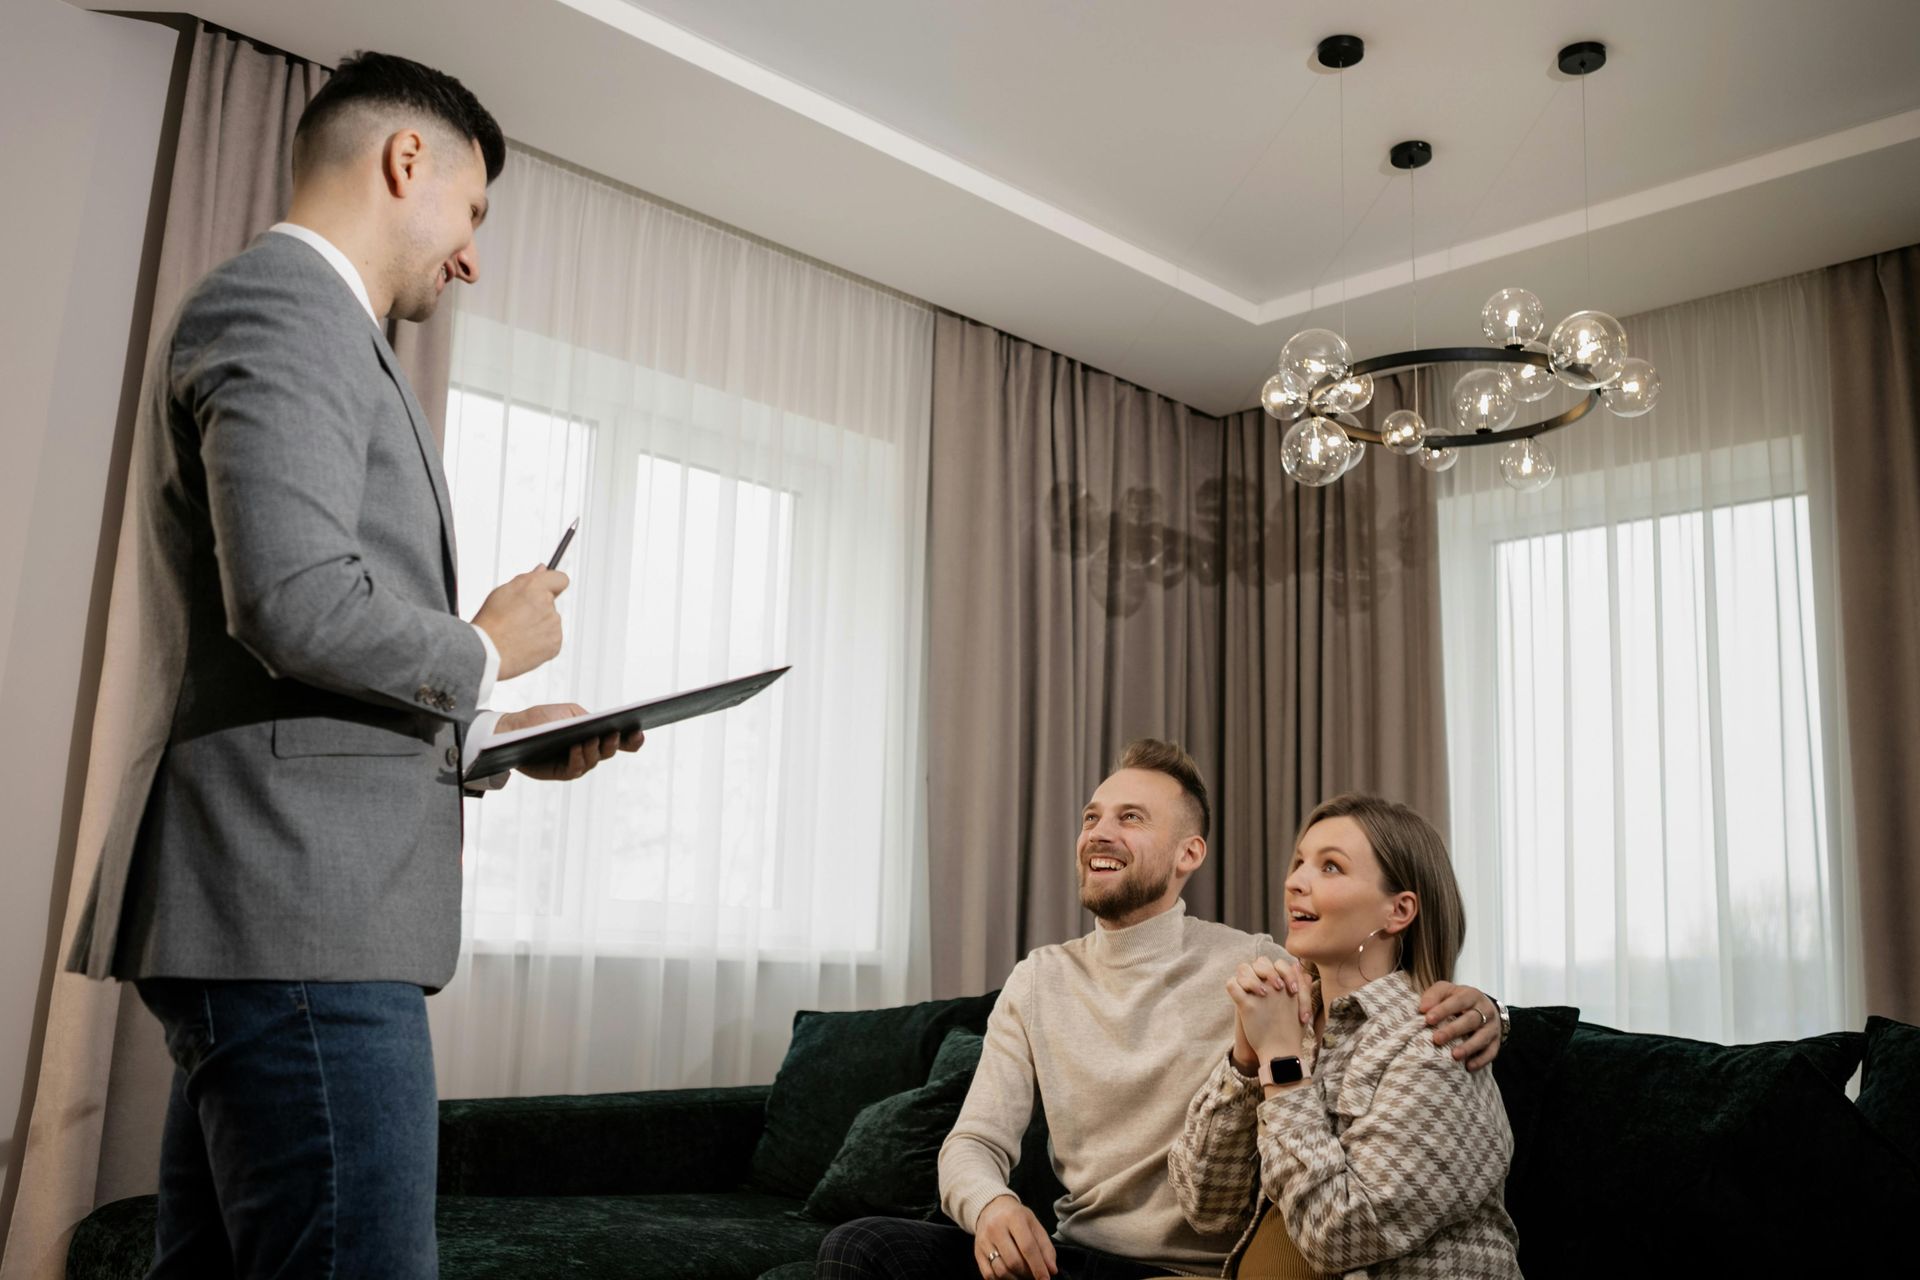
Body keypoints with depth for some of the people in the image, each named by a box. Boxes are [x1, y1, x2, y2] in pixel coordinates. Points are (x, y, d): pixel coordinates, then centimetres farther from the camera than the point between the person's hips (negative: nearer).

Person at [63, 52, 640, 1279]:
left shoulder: (293, 311, 25)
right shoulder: (289, 305, -7)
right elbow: (299, 606, -22)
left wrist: (495, 733, 17)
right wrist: (487, 653, -5)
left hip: (280, 907, 11)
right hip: (299, 904, -11)